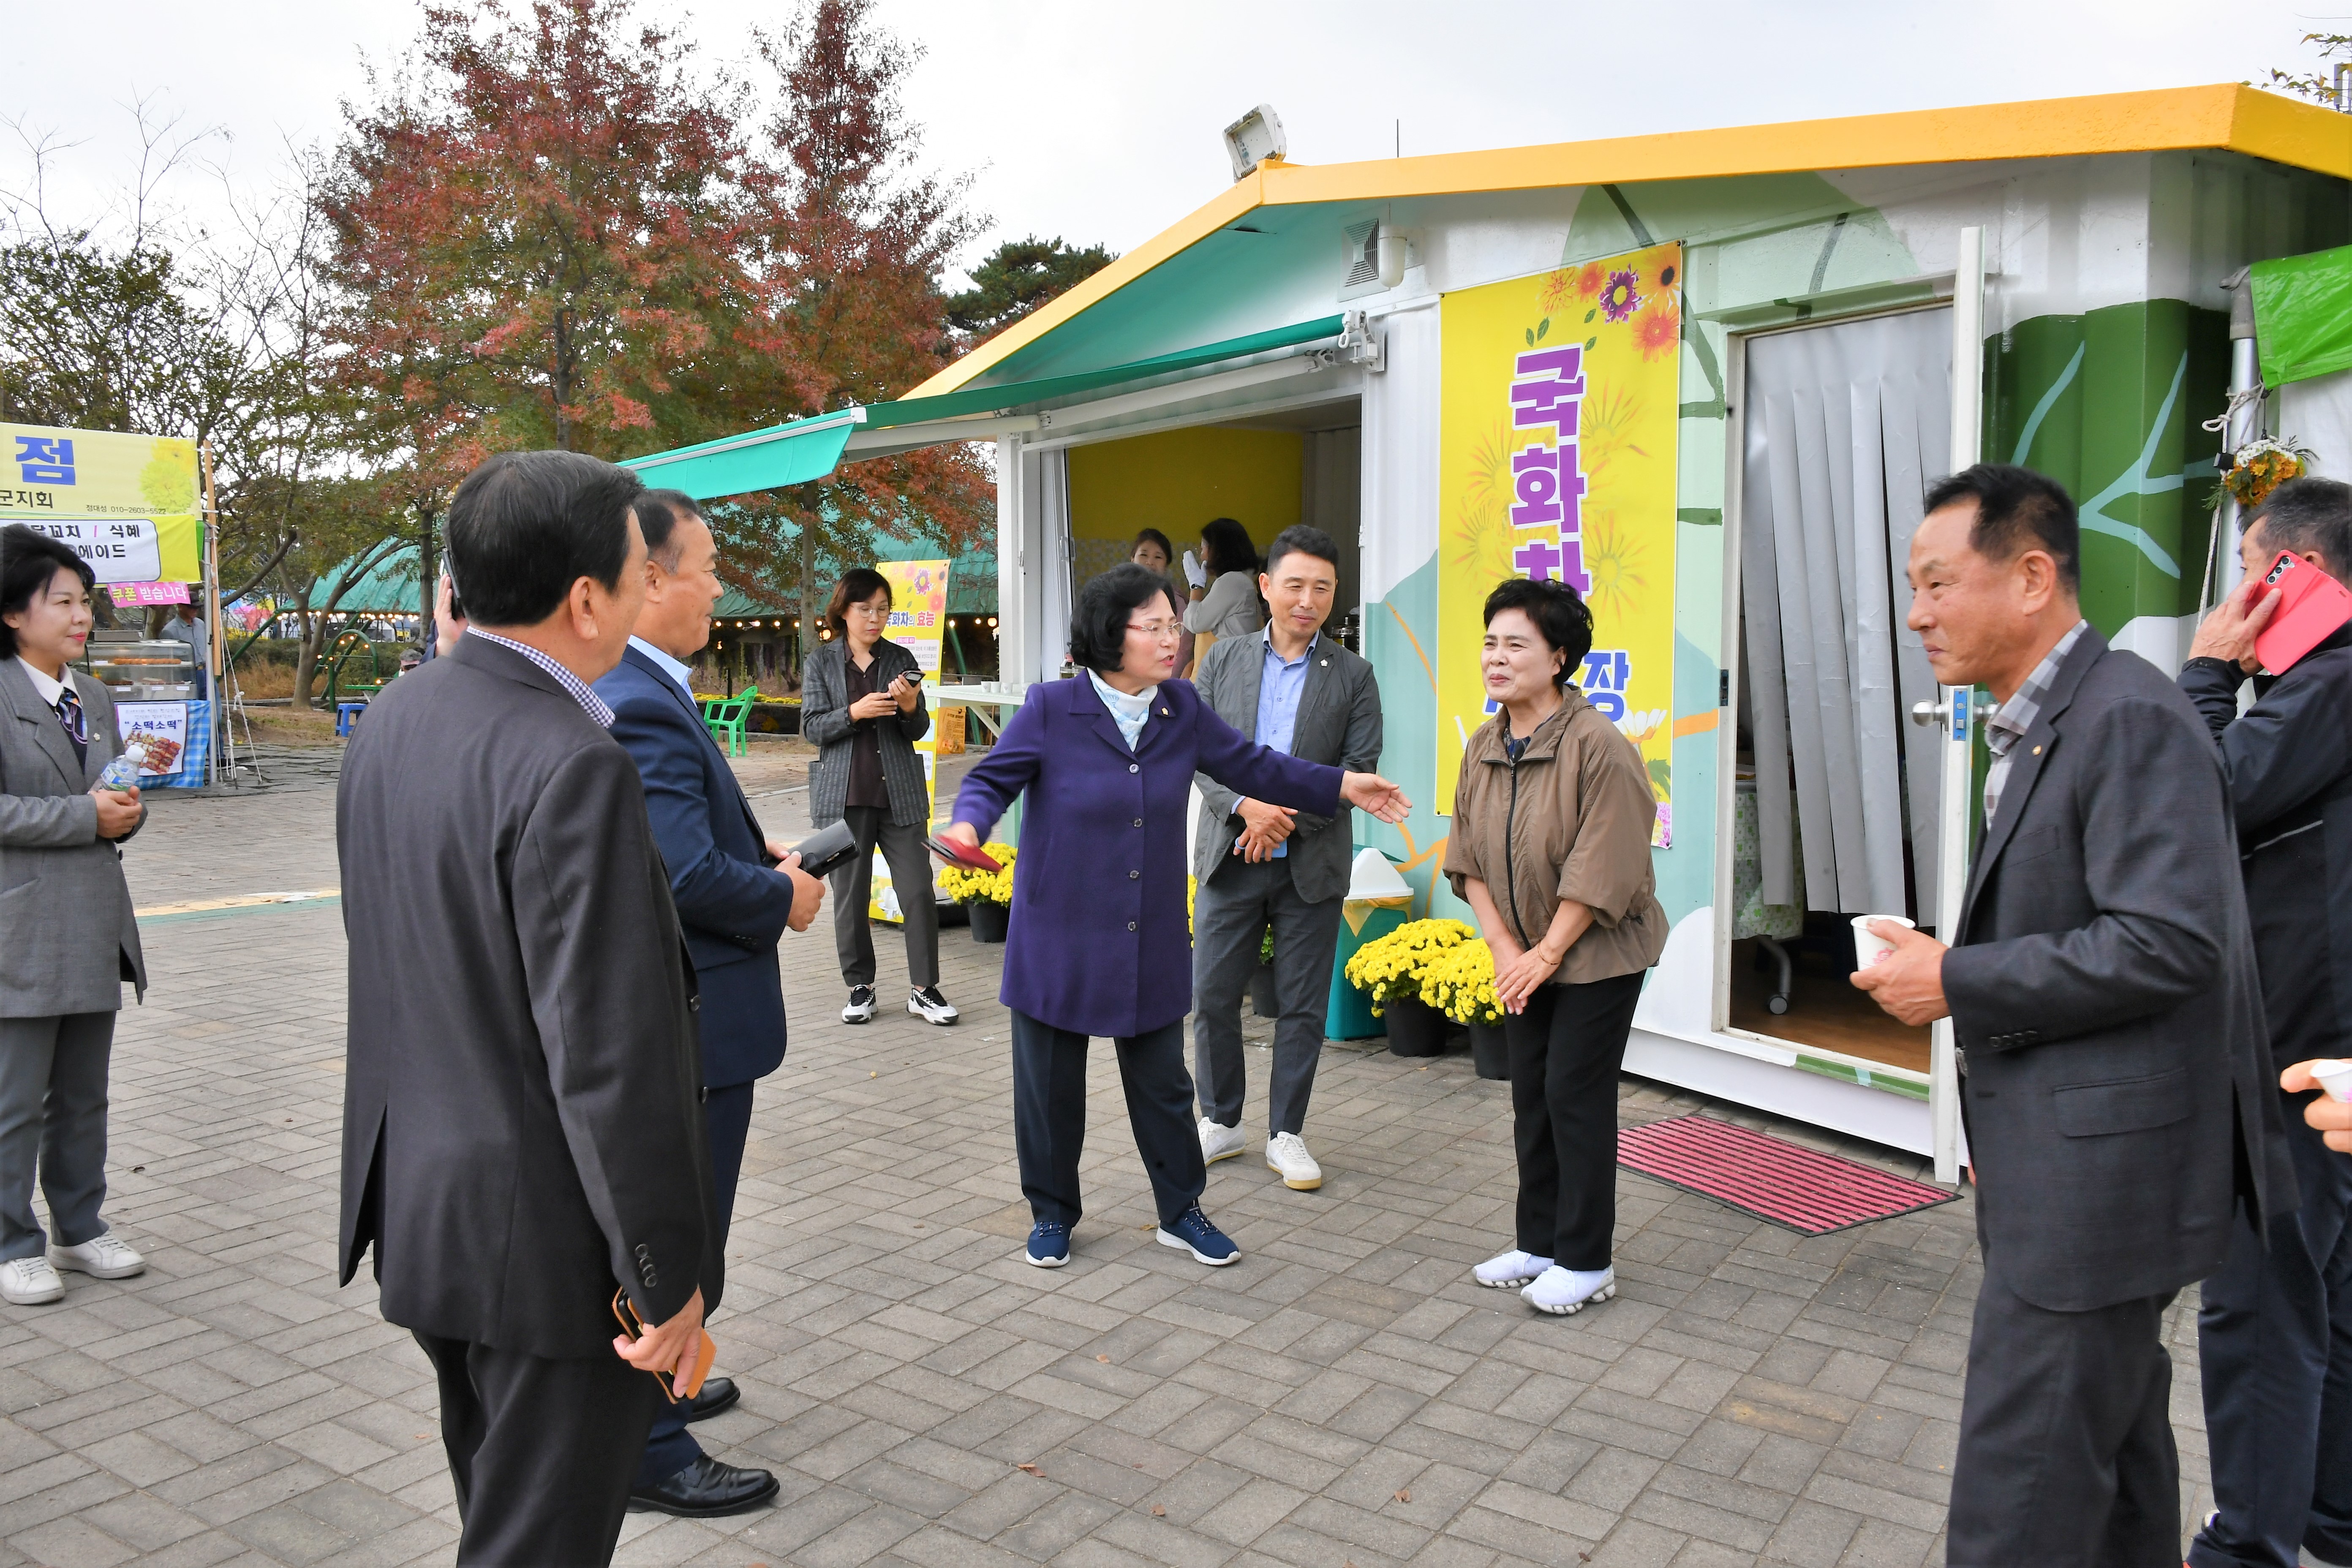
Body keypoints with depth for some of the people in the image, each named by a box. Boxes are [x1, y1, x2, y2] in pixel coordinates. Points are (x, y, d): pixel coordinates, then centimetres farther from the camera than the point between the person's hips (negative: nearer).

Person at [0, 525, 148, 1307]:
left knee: (84, 1096, 16)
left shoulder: (95, 700, 14)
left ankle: (79, 1229, 28)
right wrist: (86, 815, -19)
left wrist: (127, 810, -4)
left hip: (96, 925, 7)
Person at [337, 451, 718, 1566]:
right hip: (549, 1233, -9)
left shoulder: (389, 722, 3)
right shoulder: (571, 766, -25)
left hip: (419, 1210, 9)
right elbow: (611, 1054, -25)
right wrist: (665, 1279, -16)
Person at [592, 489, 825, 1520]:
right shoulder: (641, 707, -26)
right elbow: (691, 874, -32)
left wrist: (760, 855, 4)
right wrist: (784, 896, -15)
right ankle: (652, 1455, 21)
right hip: (687, 1020, -11)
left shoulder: (634, 689, 7)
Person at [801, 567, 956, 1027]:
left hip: (899, 794, 1)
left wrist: (910, 708, -13)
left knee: (919, 891, -3)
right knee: (850, 897, 5)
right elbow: (812, 726, -1)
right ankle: (860, 987, 19)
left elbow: (918, 731, 9)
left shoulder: (901, 659, 9)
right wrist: (855, 712, -17)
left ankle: (924, 989, 7)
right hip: (844, 797, -1)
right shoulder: (822, 662, 6)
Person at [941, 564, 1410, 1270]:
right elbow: (992, 779, -5)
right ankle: (1052, 1213, 31)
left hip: (1152, 939, 3)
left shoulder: (1182, 709, 2)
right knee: (1051, 1084, 10)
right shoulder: (1051, 708, -10)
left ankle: (1180, 1210, 31)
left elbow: (1247, 764, 12)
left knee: (1163, 1081, 13)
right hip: (1060, 934, -3)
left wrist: (1342, 786, 10)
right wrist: (968, 826, -27)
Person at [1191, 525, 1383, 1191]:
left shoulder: (1352, 675, 2)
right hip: (1231, 857, 1)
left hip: (1312, 864, -1)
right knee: (1211, 995, 6)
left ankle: (1287, 1135, 21)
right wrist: (1248, 806, -17)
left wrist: (1289, 814, -16)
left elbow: (1359, 770, -4)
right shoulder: (1224, 659, 5)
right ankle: (1220, 1123, 24)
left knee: (1303, 1005, 6)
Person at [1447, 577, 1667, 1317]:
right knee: (1531, 1099, 12)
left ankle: (1586, 1262, 12)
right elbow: (1470, 860, 3)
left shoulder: (1598, 747, -20)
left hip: (1598, 954, -7)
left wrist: (1544, 955, -17)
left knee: (1577, 1098, -2)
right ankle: (1540, 1243, 26)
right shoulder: (1483, 747, 1)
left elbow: (1601, 874, -21)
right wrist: (1504, 949, -6)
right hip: (1525, 956, 7)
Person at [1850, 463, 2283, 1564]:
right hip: (2074, 1164, 10)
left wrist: (1956, 982, -20)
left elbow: (2169, 941, -26)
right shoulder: (2034, 729, 14)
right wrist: (1948, 967, 8)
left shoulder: (2131, 718, -18)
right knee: (2110, 1435, 23)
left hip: (2099, 1171, -10)